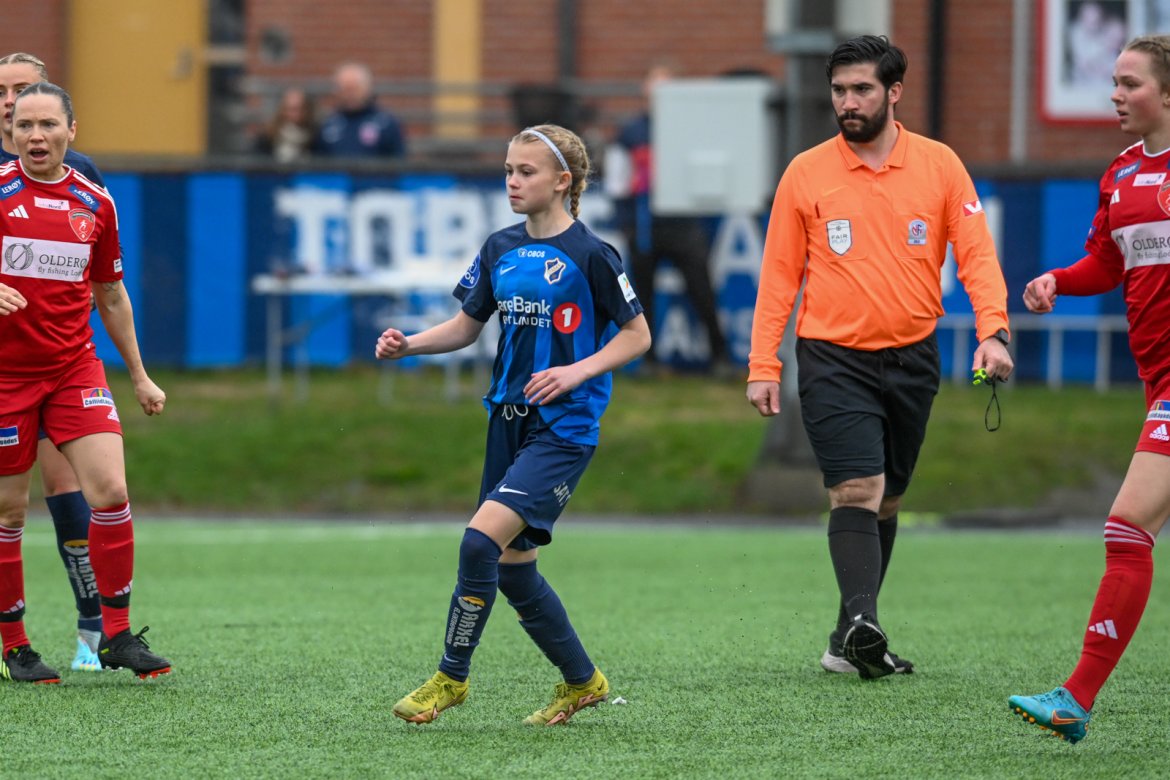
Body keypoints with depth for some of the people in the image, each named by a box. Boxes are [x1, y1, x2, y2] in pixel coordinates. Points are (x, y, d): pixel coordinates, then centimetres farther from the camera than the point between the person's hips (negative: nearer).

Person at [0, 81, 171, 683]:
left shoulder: (95, 203, 6)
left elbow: (111, 296, 17)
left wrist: (139, 376, 18)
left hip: (75, 368, 3)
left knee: (110, 490, -11)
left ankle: (116, 634, -1)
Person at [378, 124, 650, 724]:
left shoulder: (589, 255, -9)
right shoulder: (500, 249, 9)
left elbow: (637, 335, -4)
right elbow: (468, 325, 16)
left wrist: (578, 370, -18)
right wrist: (408, 344, 0)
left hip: (564, 427, -7)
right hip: (510, 420, 7)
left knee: (481, 541, -19)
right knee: (511, 565, 9)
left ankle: (451, 676, -6)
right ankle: (582, 681, 26)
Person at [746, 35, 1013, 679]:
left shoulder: (939, 165, 2)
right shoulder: (806, 174, 0)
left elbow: (975, 254, -1)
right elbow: (779, 275, 3)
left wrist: (993, 331, -16)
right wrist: (762, 366, -2)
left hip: (912, 359, 3)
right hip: (833, 358, -3)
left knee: (886, 500, 9)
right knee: (856, 492, -17)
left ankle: (849, 641, 18)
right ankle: (861, 622, -28)